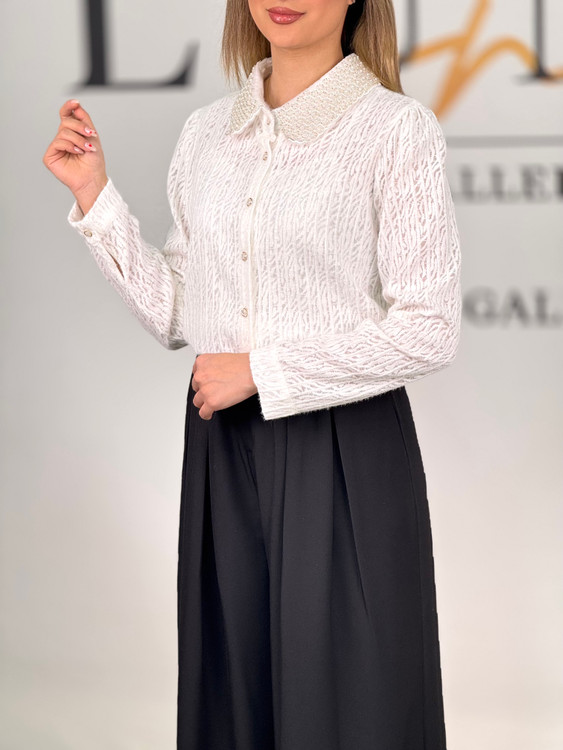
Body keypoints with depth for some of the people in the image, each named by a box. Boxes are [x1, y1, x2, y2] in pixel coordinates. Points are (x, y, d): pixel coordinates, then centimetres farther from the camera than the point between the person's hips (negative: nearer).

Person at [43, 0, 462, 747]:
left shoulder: (398, 130, -10)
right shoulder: (206, 133, 8)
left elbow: (428, 330, -12)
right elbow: (175, 316, 10)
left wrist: (261, 370, -12)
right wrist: (93, 195, 3)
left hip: (345, 454, -5)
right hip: (222, 453, 5)